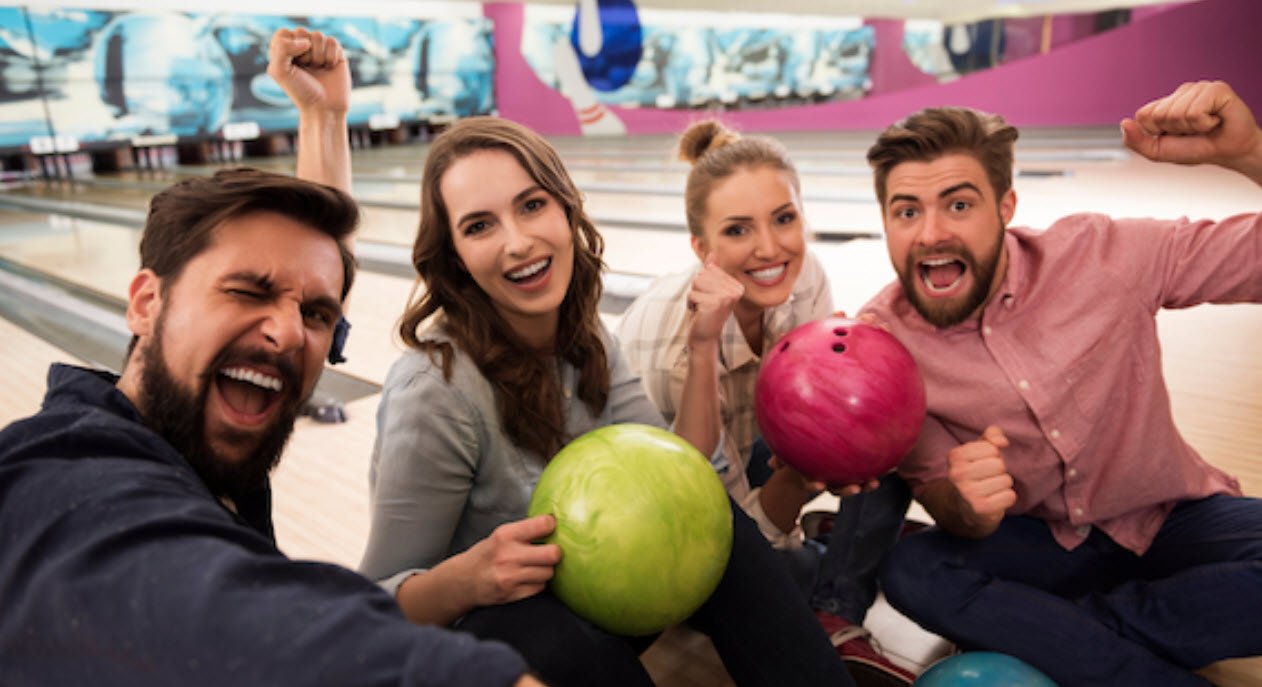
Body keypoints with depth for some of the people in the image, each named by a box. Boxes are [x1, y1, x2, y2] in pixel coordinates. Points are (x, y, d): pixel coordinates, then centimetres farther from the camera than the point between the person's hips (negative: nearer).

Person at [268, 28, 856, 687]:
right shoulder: (435, 391, -28)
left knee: (713, 521, -17)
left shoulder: (585, 341, -7)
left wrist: (702, 348, -19)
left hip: (574, 602, 6)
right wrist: (466, 578, -40)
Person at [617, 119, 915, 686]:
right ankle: (830, 619, 6)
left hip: (748, 461, 5)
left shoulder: (803, 277, -21)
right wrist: (797, 475, -45)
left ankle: (835, 620, -10)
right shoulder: (673, 340, -35)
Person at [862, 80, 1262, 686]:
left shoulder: (1099, 255, -17)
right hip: (1034, 539, 1)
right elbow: (938, 494, -9)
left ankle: (1040, 635, -14)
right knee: (909, 570, -28)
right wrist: (963, 504, -33)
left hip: (1172, 519, 0)